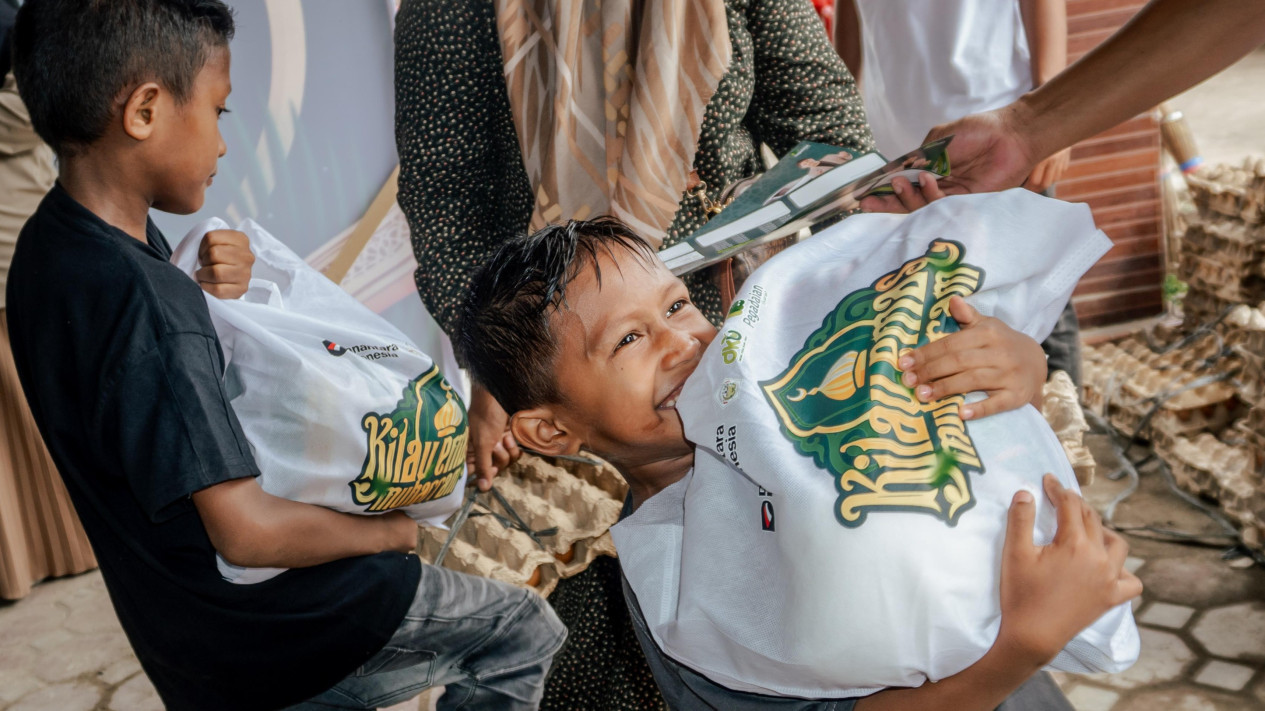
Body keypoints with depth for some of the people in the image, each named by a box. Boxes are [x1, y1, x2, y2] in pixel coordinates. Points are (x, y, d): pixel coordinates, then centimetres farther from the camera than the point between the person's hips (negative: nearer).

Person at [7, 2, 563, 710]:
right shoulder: (140, 302, -32)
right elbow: (247, 531, -31)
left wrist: (209, 293, -6)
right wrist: (389, 531, -14)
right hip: (250, 625, -9)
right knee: (526, 631, 4)